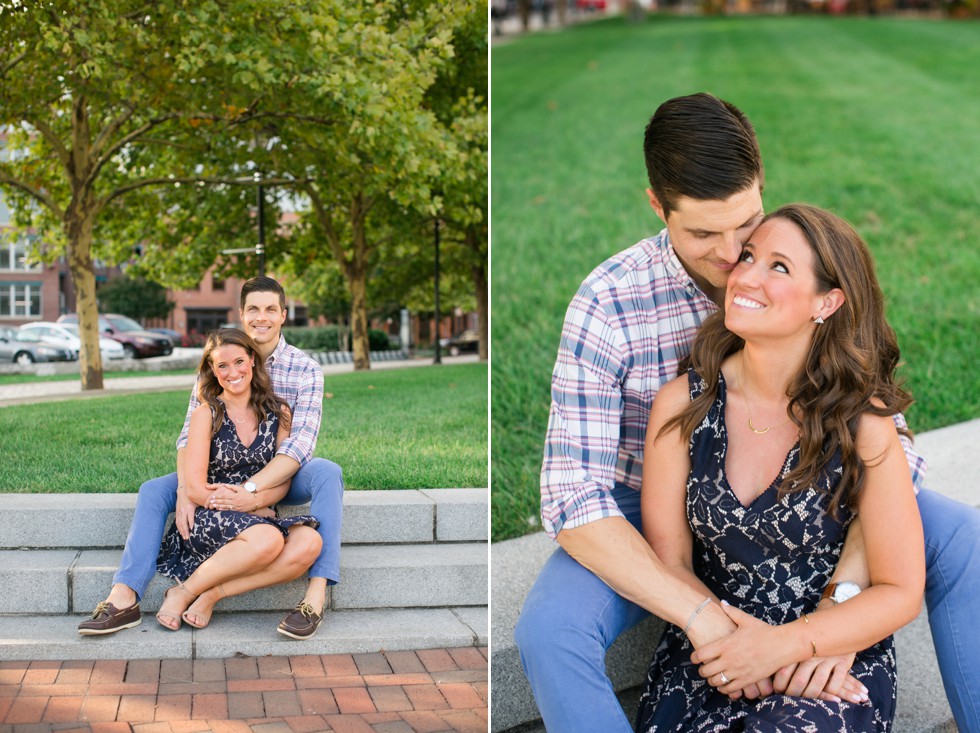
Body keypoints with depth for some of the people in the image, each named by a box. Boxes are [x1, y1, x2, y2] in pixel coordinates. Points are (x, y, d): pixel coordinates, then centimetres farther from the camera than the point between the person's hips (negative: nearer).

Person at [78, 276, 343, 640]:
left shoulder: (305, 369, -10)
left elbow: (300, 443, -21)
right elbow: (190, 435, -8)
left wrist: (249, 488, -34)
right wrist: (185, 491, -27)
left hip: (282, 476, -3)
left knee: (327, 472, -35)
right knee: (154, 490, -15)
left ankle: (316, 595, -43)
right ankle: (123, 599, -21)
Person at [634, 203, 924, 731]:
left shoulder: (863, 424, -11)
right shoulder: (682, 405, -4)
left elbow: (901, 592, -6)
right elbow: (668, 558, 0)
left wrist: (783, 644, -18)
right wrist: (723, 637, -17)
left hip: (838, 661, -2)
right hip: (708, 657, 2)